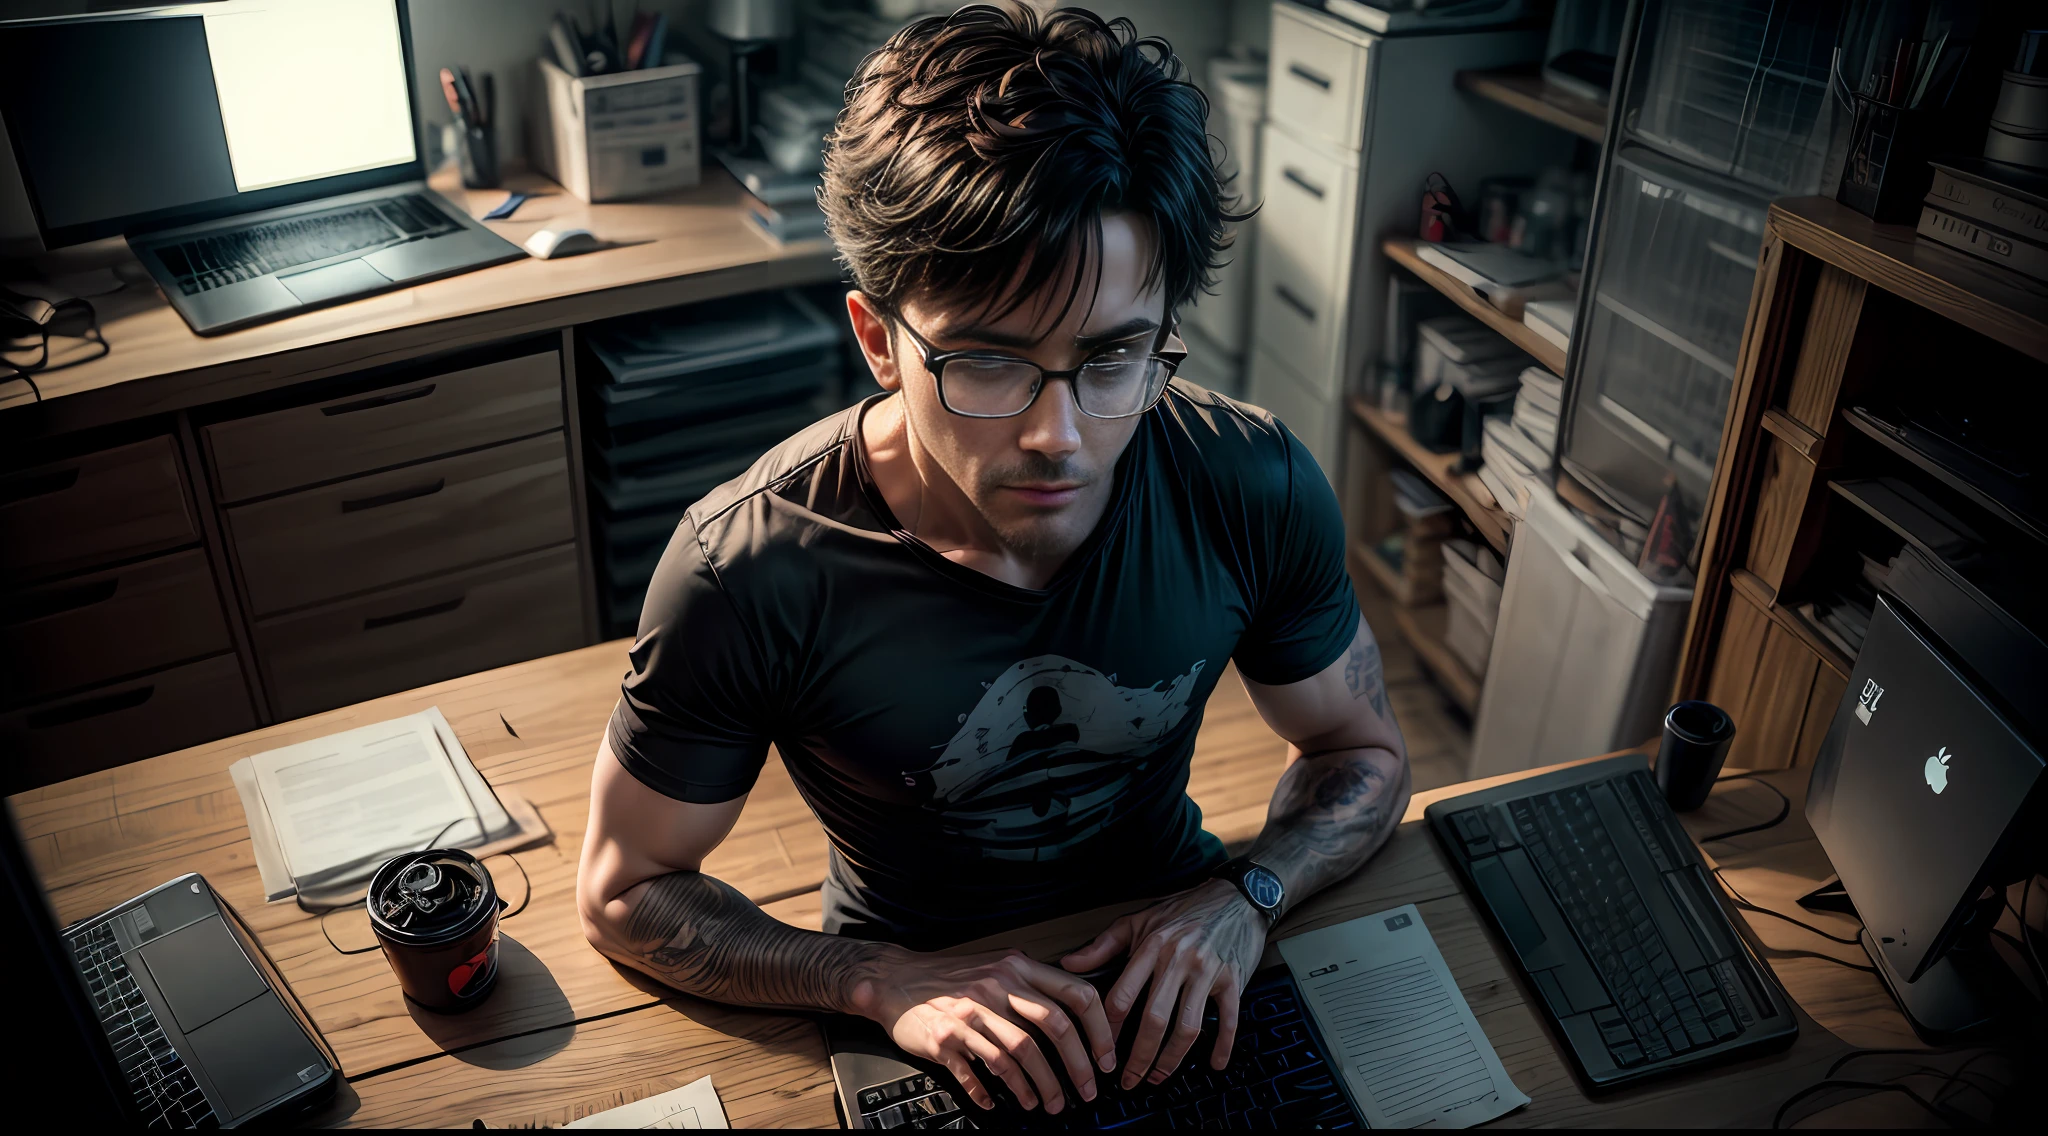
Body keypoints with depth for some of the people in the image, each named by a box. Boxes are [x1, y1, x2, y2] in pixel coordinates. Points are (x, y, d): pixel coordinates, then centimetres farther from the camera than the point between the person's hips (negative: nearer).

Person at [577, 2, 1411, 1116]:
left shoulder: (1258, 490, -17)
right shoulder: (746, 573, -25)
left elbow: (1361, 752, 0)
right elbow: (624, 893, -12)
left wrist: (1241, 898, -19)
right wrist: (891, 985, -25)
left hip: (1171, 960, 2)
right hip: (908, 976, -1)